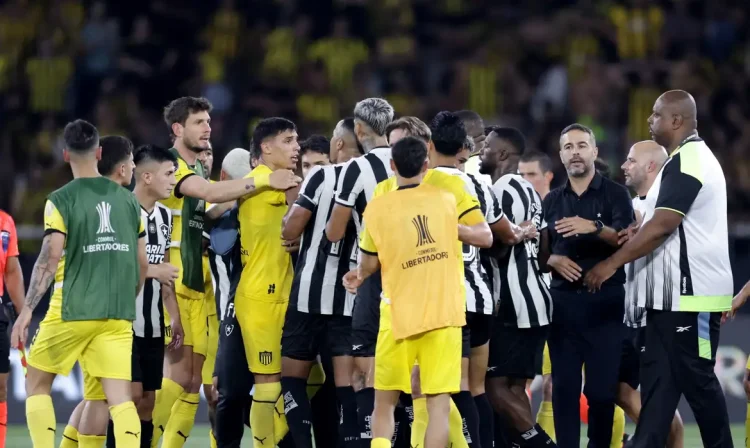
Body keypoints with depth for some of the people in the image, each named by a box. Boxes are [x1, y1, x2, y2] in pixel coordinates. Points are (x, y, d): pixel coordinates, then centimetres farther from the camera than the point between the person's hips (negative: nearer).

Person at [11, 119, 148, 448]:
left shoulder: (60, 201, -6)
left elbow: (49, 260, -15)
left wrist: (27, 309, -13)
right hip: (118, 317, 3)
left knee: (37, 384, 15)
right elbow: (142, 265, 12)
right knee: (120, 397, -2)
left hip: (72, 312, -3)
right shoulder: (127, 199, 8)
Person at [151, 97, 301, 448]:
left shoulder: (197, 171, 20)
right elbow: (211, 192, -23)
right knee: (178, 371, -15)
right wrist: (266, 180, -21)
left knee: (192, 379, 5)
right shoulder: (171, 165, -9)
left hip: (195, 287, 9)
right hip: (171, 284, -9)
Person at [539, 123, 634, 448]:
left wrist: (595, 228, -26)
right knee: (564, 386, 1)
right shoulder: (552, 201, 15)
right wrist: (553, 260, -6)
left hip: (604, 302, -4)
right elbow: (541, 253, 16)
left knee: (602, 386, -5)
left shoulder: (615, 195, 2)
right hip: (563, 301, 4)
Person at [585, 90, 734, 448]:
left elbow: (662, 226, -20)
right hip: (672, 294, 10)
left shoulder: (687, 161, -16)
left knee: (696, 381, -3)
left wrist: (611, 264, -15)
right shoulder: (689, 159, 18)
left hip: (691, 296, -10)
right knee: (657, 379, 5)